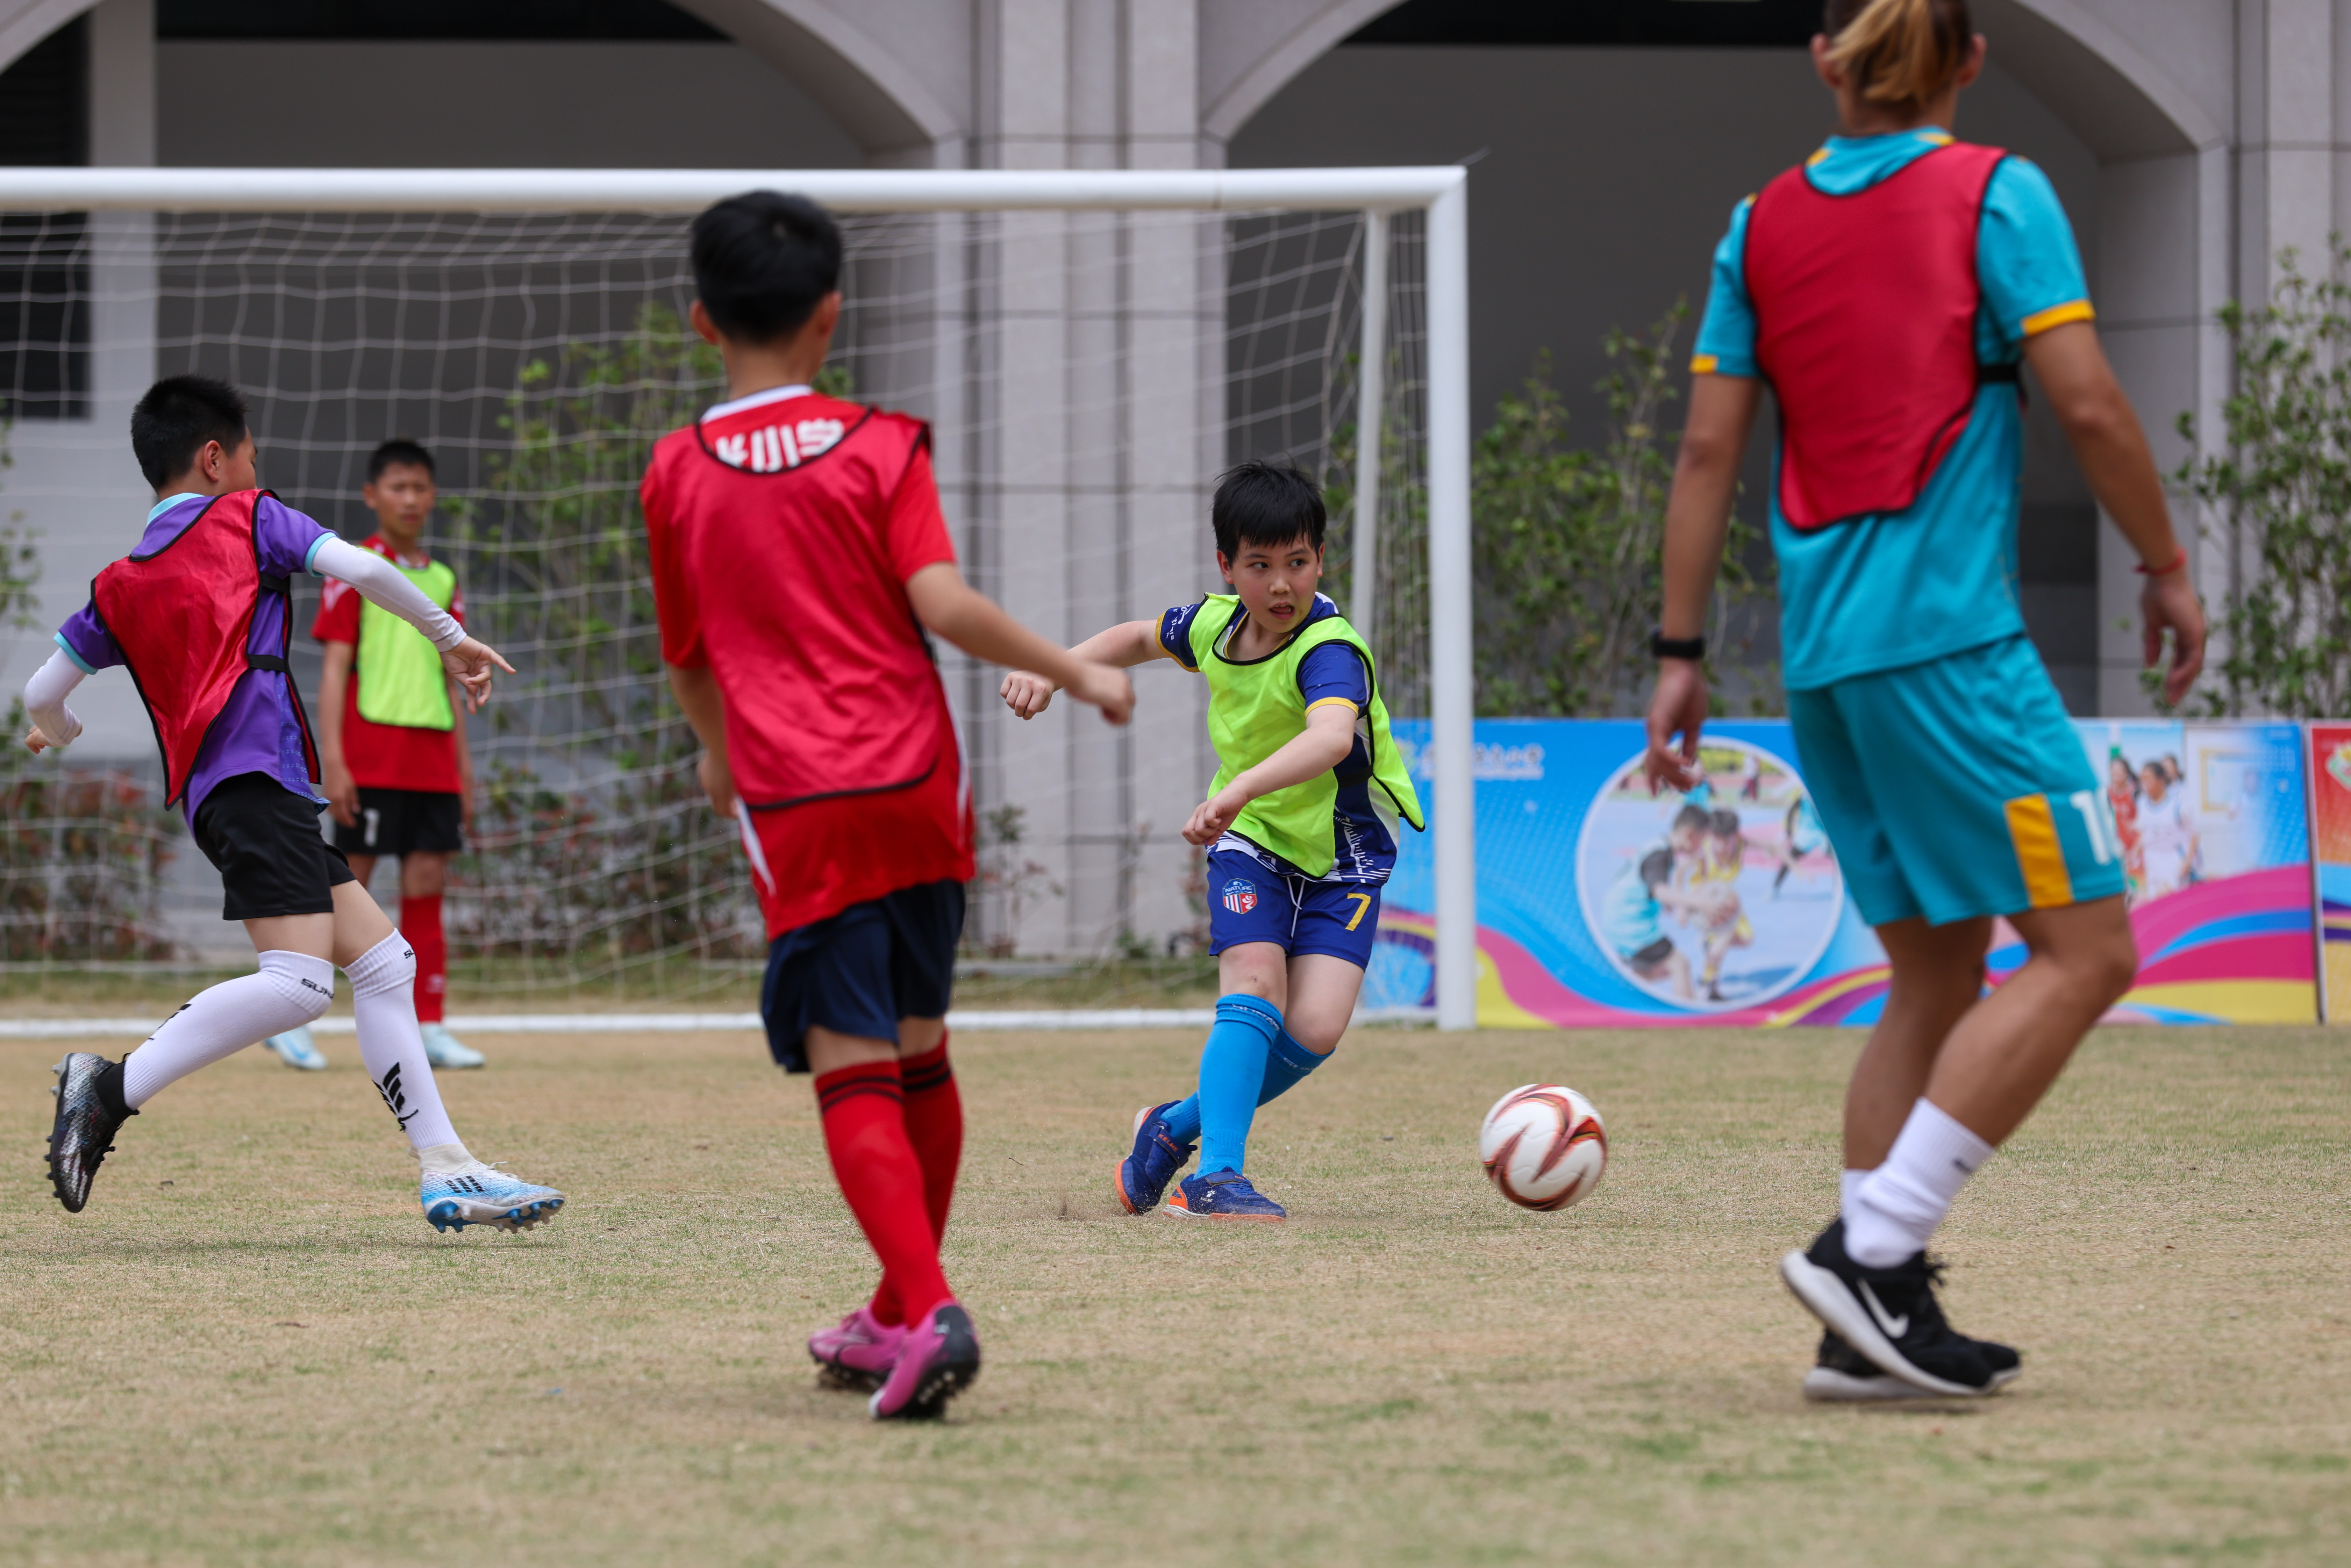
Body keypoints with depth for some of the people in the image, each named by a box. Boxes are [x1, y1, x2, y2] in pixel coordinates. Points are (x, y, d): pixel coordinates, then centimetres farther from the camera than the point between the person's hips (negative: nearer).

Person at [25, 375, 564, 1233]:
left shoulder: (119, 586, 22)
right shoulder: (247, 518, 8)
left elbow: (43, 692, 21)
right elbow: (362, 569, -2)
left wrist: (58, 733, 45)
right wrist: (451, 637, 11)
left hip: (205, 791, 8)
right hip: (255, 781, -8)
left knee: (382, 960, 11)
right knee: (298, 980, -21)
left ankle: (446, 1170, 8)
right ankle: (114, 1089, -26)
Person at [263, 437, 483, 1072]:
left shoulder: (442, 580, 16)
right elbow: (336, 667, -5)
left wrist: (463, 766, 16)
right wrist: (332, 760, -12)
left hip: (433, 761, 5)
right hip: (371, 755, -5)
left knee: (426, 888, 2)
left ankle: (428, 1027, 5)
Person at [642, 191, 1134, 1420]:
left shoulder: (678, 476, 6)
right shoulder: (881, 448, 2)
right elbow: (943, 604, -10)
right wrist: (1076, 672, 2)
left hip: (797, 810, -2)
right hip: (917, 787, 2)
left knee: (851, 1072, -6)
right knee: (918, 1053, 16)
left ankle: (928, 1313, -25)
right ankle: (900, 1317, 28)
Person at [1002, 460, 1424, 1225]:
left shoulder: (1329, 650, -28)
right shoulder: (1215, 623, -7)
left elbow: (1332, 738, -52)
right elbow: (1143, 638, 18)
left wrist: (1237, 791, -66)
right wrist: (1051, 670, 3)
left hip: (1343, 858, -3)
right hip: (1251, 845, 3)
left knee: (1316, 1027, -18)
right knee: (1255, 986, -22)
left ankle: (1181, 1125, 5)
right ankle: (1218, 1172, -23)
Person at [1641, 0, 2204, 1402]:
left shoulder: (1763, 224, 12)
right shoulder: (1994, 194, -2)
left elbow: (1710, 453, 10)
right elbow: (2088, 405, -8)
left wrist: (1680, 653, 14)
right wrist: (2169, 568, 4)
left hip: (1824, 652, 7)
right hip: (1948, 634, -7)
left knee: (1939, 974, 13)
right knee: (2085, 952, -4)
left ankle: (1876, 1323, 6)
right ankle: (1874, 1249, -15)